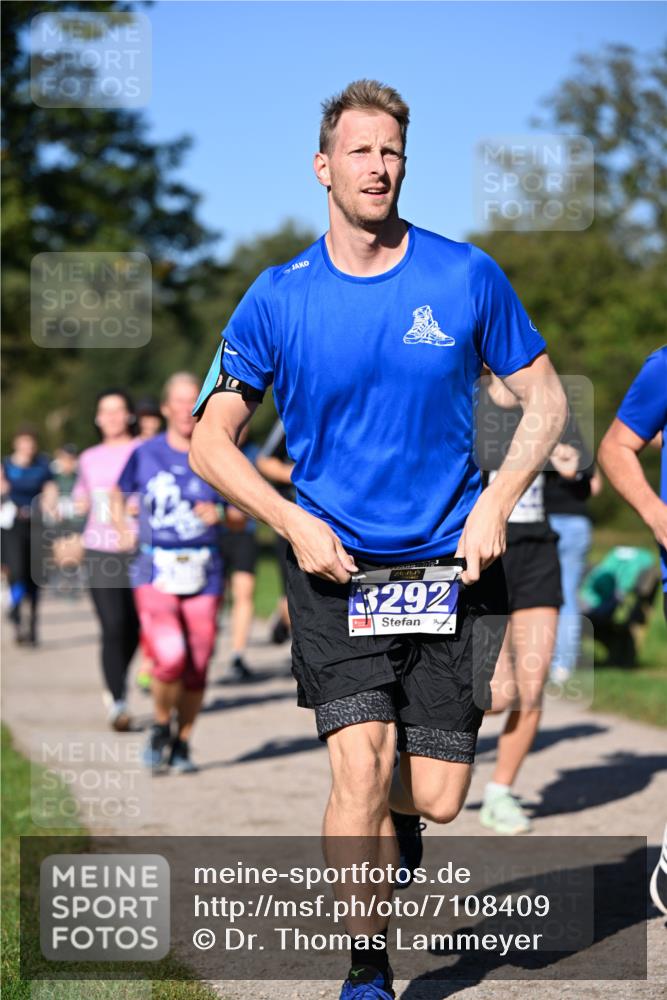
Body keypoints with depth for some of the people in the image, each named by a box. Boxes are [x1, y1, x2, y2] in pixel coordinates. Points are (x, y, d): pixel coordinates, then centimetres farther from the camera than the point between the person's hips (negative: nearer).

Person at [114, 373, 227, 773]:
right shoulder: (146, 455, 4)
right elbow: (120, 495, 22)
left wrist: (219, 515, -12)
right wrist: (124, 528, 6)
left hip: (203, 575, 1)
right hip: (155, 572, -1)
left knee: (197, 668, 4)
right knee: (170, 659, -19)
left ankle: (182, 744, 25)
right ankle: (161, 728, 9)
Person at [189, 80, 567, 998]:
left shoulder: (468, 277, -1)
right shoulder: (278, 298, -2)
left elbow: (545, 399, 8)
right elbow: (211, 441, 3)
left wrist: (495, 503, -7)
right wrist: (294, 522, -12)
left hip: (451, 565, 1)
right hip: (335, 564, -1)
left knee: (436, 797, 2)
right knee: (362, 762, -18)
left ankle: (381, 823, 40)